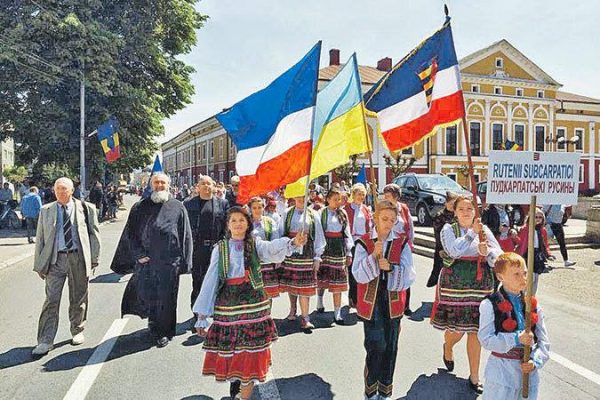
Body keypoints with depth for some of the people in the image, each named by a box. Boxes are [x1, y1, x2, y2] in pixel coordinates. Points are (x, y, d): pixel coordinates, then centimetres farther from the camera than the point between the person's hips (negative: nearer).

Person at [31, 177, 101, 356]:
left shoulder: (86, 208, 3)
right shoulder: (46, 211, 7)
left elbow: (94, 234, 5)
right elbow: (40, 239, 8)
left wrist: (94, 259, 0)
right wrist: (39, 264, 4)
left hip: (78, 258, 0)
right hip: (55, 259, 1)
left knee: (78, 299, 11)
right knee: (51, 300, -4)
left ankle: (77, 331, 29)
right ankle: (45, 341, 3)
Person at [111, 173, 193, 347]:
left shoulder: (178, 208, 3)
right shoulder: (140, 207, 6)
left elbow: (185, 236, 3)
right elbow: (130, 233, 7)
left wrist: (184, 262, -2)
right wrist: (138, 255, -4)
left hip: (169, 261, -1)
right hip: (146, 260, 1)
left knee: (165, 298, 6)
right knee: (145, 294, 4)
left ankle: (163, 332, 23)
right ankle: (154, 325, 30)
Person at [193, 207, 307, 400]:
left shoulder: (255, 244, 1)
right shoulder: (220, 248, 3)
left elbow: (272, 249, -21)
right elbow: (210, 281, 2)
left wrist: (293, 242, -43)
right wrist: (202, 315, 1)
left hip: (254, 304, 0)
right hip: (227, 304, 1)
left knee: (250, 350, 2)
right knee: (228, 348, 7)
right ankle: (234, 377, 39)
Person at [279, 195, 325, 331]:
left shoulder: (313, 215, 5)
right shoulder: (287, 213, 5)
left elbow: (318, 236, 7)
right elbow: (280, 233, 6)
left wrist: (317, 257, 4)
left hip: (306, 254, -1)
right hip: (289, 253, 1)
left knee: (304, 285, -4)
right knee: (290, 284, 10)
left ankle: (305, 318, 2)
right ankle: (292, 309, 32)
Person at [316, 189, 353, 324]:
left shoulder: (343, 214, 9)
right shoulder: (321, 213, -2)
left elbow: (347, 234, 11)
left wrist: (349, 253, 9)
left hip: (339, 251, 2)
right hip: (324, 249, -2)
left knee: (337, 282, 1)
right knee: (322, 278, 11)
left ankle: (337, 313, 6)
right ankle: (319, 302, 39)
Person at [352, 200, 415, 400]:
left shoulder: (402, 242, -2)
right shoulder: (364, 242, -4)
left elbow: (409, 275, -5)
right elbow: (358, 275, -11)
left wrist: (391, 267, -22)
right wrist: (373, 255, -24)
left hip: (393, 302, 2)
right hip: (371, 302, -2)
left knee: (390, 346, 11)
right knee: (375, 346, -2)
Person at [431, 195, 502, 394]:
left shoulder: (484, 230, 7)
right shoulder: (448, 229, -1)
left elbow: (499, 258, 1)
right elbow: (454, 250, -19)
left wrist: (487, 252, -19)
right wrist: (472, 232, -16)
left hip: (480, 287, 2)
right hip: (454, 286, -2)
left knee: (475, 331, 5)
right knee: (456, 329, 2)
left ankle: (474, 377, 21)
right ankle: (447, 348, 40)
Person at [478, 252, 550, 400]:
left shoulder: (533, 305, 2)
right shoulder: (490, 305, -12)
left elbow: (543, 341, 4)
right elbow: (485, 339, -17)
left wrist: (535, 362, -11)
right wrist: (516, 339, -23)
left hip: (529, 371, 4)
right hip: (501, 370, -4)